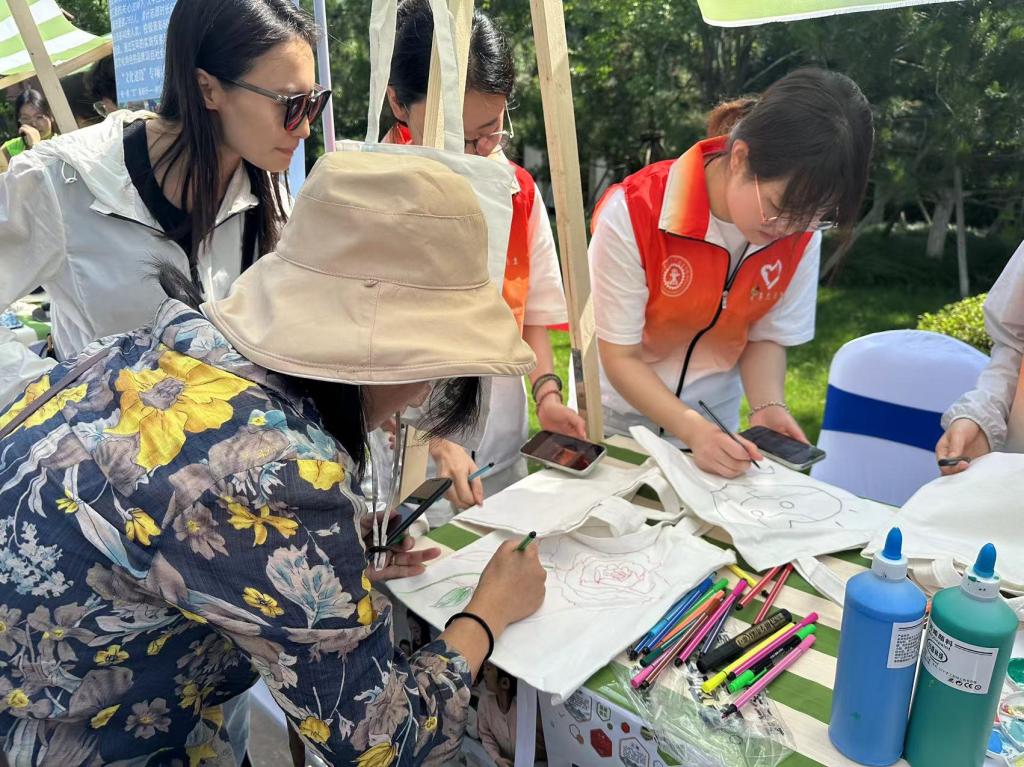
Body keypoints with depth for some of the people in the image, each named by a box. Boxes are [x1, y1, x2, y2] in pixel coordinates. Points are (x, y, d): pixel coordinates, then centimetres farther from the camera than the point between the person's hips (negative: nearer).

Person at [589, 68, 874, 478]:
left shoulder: (800, 230, -16)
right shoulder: (632, 215, -30)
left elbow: (766, 337, -4)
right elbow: (620, 356, -23)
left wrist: (768, 406, -23)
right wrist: (695, 431, -33)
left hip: (716, 416, 3)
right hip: (620, 416, -2)